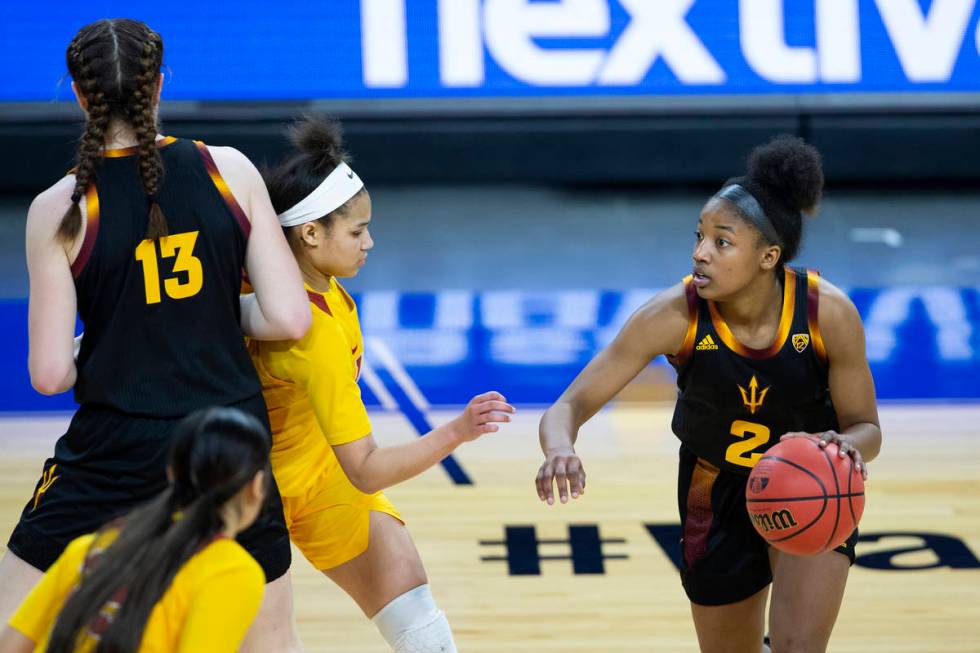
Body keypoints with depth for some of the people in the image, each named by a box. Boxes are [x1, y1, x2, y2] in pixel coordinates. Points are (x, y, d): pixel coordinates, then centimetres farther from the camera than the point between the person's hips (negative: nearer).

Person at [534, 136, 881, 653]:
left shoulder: (828, 313, -26)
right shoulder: (675, 315, -27)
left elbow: (866, 428, -12)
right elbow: (570, 405, -25)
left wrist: (846, 446, -37)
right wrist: (560, 451, -49)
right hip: (716, 492, 1)